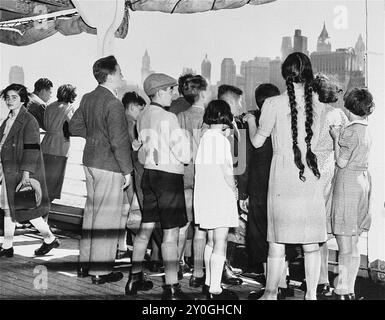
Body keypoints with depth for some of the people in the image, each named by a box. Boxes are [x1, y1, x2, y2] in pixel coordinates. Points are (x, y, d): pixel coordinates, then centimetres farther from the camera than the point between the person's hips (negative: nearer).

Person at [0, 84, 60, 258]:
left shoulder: (29, 121, -14)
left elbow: (32, 149, -19)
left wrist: (26, 175, -23)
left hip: (21, 172, -8)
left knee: (27, 210, -1)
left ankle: (50, 239, 17)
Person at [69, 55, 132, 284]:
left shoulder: (88, 98, 6)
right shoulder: (113, 104, -19)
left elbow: (75, 127, 16)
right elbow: (119, 141, -21)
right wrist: (127, 171, -13)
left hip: (90, 162, 9)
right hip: (109, 166, -9)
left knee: (92, 212, 19)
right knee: (107, 217, 1)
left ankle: (86, 264, 30)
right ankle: (100, 271, 11)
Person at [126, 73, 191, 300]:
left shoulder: (143, 117, 7)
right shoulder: (168, 118, -15)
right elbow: (183, 153, -13)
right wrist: (184, 160, 7)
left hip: (149, 173, 8)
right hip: (169, 176, -8)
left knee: (145, 228, 16)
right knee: (171, 233, -4)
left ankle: (135, 278, 27)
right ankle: (171, 288, 0)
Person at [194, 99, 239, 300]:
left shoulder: (204, 137, 9)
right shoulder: (220, 139, -13)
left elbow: (199, 168, 9)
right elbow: (226, 170, -15)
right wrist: (234, 190, 0)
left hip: (205, 196, 8)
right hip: (221, 195, -8)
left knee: (211, 241, 18)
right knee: (220, 243, -5)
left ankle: (209, 283, 28)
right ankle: (215, 290, -4)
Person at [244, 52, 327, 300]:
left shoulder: (273, 104, -7)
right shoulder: (318, 105, 1)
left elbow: (257, 141, 1)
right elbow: (315, 141, 9)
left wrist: (251, 120, 19)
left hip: (282, 173, -2)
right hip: (310, 176, 2)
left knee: (277, 241, 7)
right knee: (311, 241, 8)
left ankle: (271, 292, 17)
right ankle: (312, 293, 15)